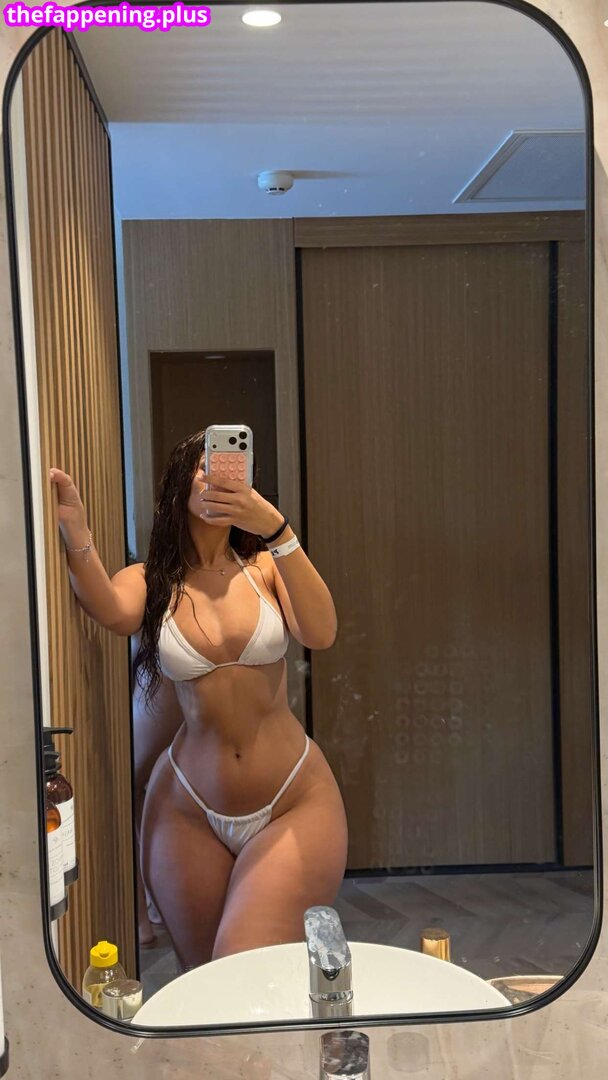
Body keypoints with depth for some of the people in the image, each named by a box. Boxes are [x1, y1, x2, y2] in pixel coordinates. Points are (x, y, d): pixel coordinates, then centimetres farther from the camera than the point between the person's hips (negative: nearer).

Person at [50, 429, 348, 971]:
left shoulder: (265, 567, 0)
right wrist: (77, 538, -44)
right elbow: (114, 611, -24)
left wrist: (276, 528, -31)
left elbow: (321, 634, -19)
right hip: (189, 811, 2)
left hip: (295, 803, -1)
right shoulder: (151, 581, 1)